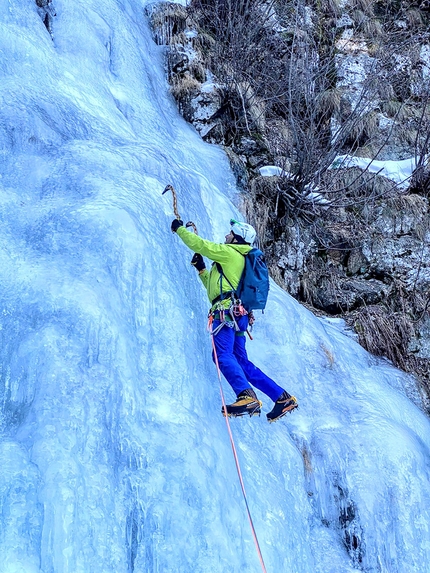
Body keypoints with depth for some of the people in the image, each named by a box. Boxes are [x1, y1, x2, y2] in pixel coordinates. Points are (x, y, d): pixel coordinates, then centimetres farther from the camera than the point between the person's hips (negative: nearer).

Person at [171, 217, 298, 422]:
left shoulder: (229, 252, 3)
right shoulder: (240, 259, 31)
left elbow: (200, 244, -1)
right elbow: (215, 286, 37)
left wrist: (179, 228, 13)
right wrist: (201, 269, 31)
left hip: (227, 311, -10)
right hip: (238, 314, 10)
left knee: (222, 354, -24)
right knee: (241, 361, 10)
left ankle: (246, 397, -40)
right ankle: (282, 397, 9)